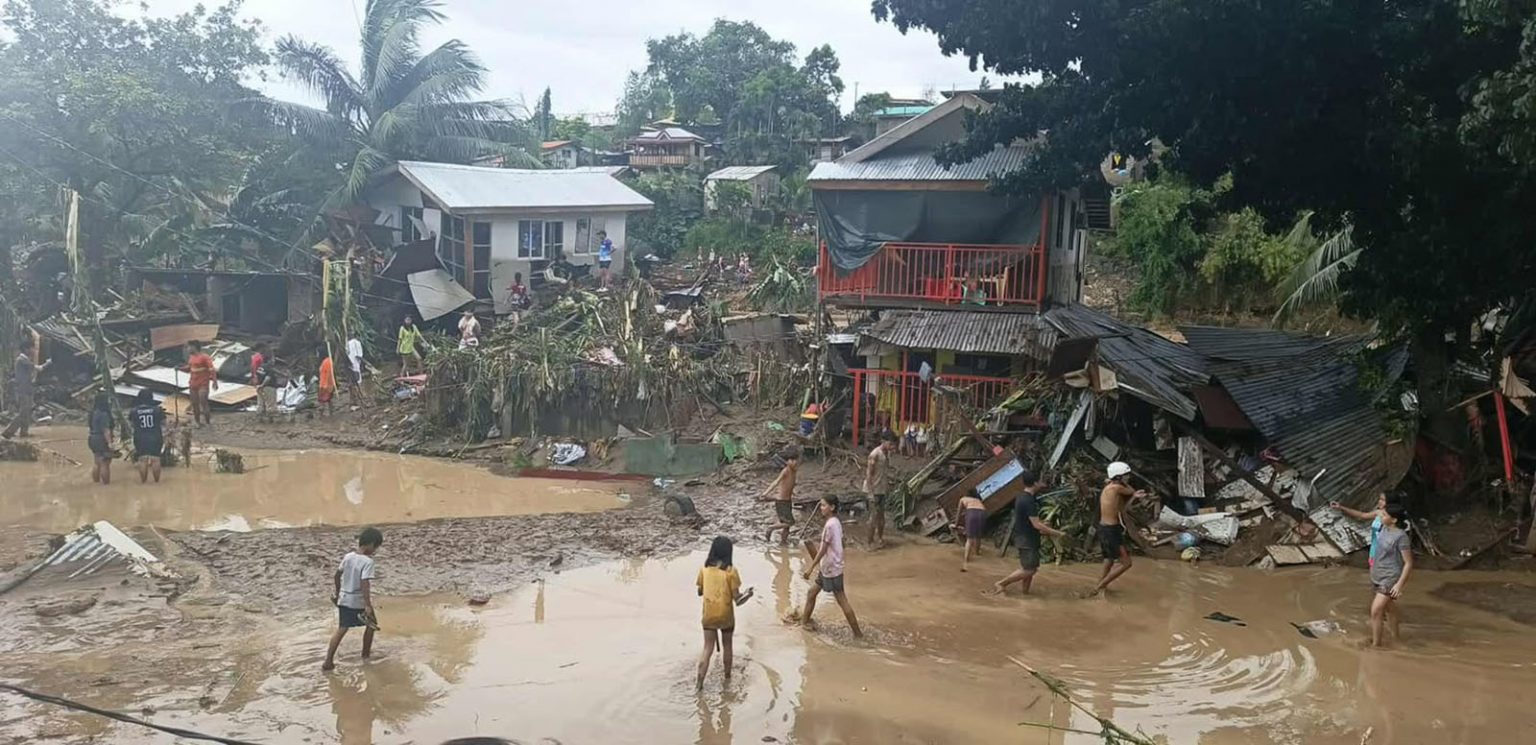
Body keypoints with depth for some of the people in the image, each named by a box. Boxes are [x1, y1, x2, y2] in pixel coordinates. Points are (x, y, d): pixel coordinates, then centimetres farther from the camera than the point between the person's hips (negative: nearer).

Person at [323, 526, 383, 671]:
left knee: (341, 629, 6)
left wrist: (337, 591, 28)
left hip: (344, 599, 6)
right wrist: (368, 606, -28)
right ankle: (366, 653, 32)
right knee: (371, 624, 20)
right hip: (359, 601, -6)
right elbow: (365, 584, -27)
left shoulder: (348, 556, 1)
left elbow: (337, 574, 12)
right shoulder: (367, 561, -20)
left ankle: (328, 662, -3)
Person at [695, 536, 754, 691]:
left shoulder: (704, 568, -5)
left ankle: (699, 684, 2)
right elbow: (737, 600, -14)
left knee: (708, 648, 8)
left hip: (709, 616, 2)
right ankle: (727, 677, 34)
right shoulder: (730, 570, -15)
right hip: (726, 616, -2)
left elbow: (700, 591, 7)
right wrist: (748, 594, 5)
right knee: (726, 645, 20)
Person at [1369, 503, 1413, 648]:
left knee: (1376, 611, -11)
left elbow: (1408, 563, -19)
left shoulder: (1401, 536, -22)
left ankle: (1376, 644, 0)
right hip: (1377, 576, 8)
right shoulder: (1385, 529, 1)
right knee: (1389, 608, 23)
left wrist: (1399, 584, -22)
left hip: (1390, 579, -8)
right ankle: (1396, 636, 40)